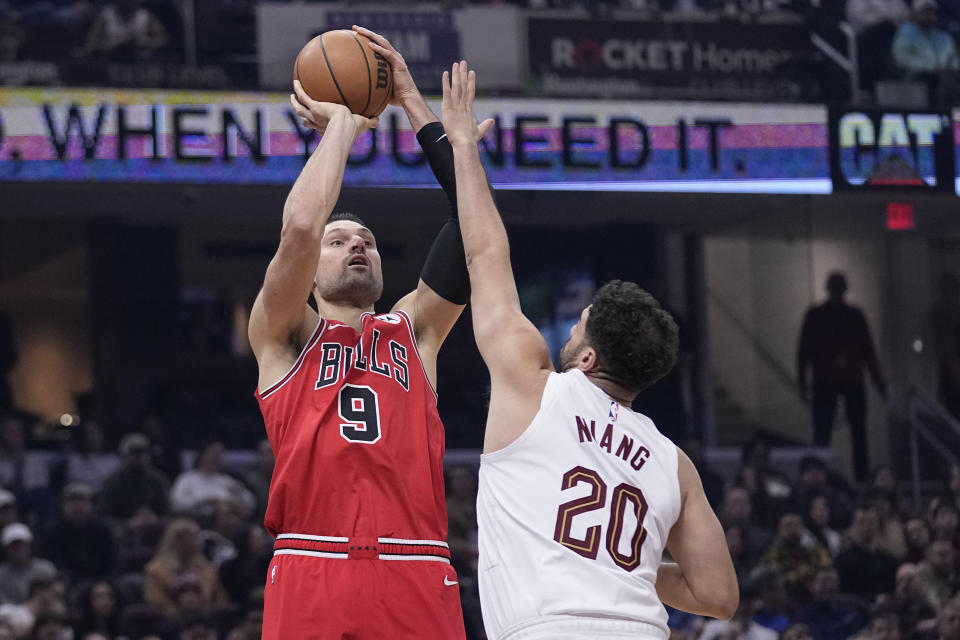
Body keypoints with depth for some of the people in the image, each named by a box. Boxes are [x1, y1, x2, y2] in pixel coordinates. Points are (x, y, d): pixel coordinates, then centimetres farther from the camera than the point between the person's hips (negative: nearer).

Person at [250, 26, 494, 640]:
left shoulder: (414, 330, 23)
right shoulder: (283, 334, 14)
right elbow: (300, 226, -4)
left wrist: (414, 104, 13)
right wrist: (342, 124, 10)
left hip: (417, 582, 3)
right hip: (312, 576, -2)